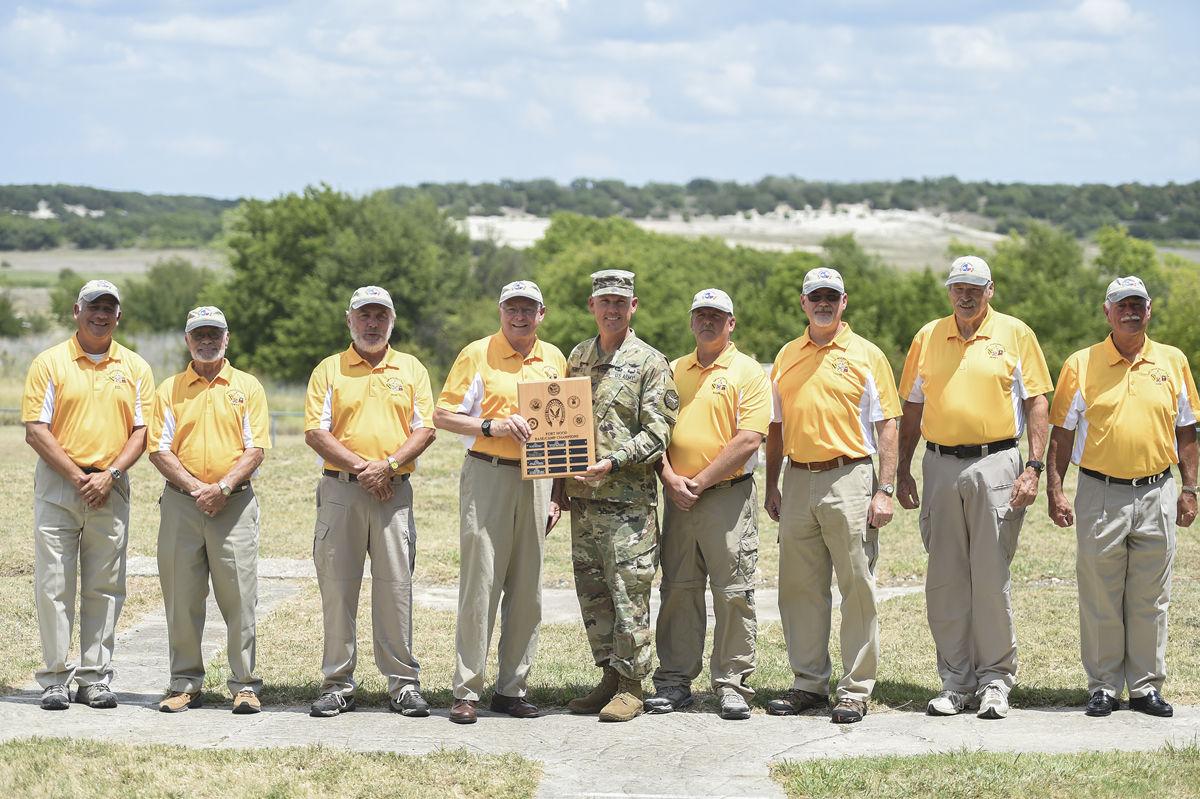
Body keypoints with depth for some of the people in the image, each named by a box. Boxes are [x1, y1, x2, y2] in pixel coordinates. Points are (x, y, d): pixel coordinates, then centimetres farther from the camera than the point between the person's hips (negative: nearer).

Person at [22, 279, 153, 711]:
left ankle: (95, 679, 9)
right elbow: (36, 430, -5)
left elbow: (141, 431, 6)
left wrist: (110, 474, -9)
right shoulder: (49, 363, 1)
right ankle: (55, 679, 2)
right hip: (58, 485, -2)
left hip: (111, 490, 2)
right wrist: (79, 477, -11)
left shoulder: (135, 368, 9)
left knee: (105, 589, 4)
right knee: (54, 585, -3)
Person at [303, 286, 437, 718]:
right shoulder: (329, 370, 9)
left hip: (394, 491, 0)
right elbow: (315, 433, -1)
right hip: (340, 490, 0)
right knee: (337, 587, 0)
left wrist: (389, 464, -11)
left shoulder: (411, 369, 13)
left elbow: (425, 429, 5)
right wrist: (362, 467, -11)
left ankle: (403, 683, 4)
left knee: (396, 586, -2)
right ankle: (337, 683, 7)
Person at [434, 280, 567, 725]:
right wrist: (491, 427, -17)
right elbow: (443, 415, -2)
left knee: (527, 587, 5)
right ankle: (466, 691, -3)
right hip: (488, 476, -4)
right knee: (480, 583, -7)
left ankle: (513, 688, 13)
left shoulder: (555, 360, 13)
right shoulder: (477, 355, 0)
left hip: (536, 480, 4)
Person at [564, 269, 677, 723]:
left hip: (628, 498, -6)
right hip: (582, 496, 6)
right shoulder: (578, 358, 15)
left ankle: (631, 686, 1)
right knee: (592, 591, 9)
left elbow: (657, 431, -9)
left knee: (629, 591, -5)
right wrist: (559, 491, 15)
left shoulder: (650, 363, -2)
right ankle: (610, 676, 18)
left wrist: (614, 462, -20)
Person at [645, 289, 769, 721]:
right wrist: (671, 479, -6)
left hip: (728, 495, -5)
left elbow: (747, 441, -10)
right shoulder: (675, 371, 15)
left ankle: (732, 685, 2)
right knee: (678, 590, 7)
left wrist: (699, 482, -12)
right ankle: (674, 682, 13)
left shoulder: (748, 373, -1)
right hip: (678, 500, 5)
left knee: (733, 594, -3)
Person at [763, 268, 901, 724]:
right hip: (798, 481, 4)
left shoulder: (866, 355, 1)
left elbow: (886, 426, -1)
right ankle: (809, 683, 16)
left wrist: (885, 490, -9)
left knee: (857, 588, -3)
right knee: (800, 588, 7)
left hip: (849, 478, -4)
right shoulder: (786, 357, 14)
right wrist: (771, 486, 13)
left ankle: (856, 690, 1)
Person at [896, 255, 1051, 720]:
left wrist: (1034, 467, -8)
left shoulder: (1015, 334, 2)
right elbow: (912, 408, 15)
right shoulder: (927, 337, 11)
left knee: (991, 577, -3)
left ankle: (995, 681, 6)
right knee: (944, 581, 5)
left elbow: (1036, 402, 1)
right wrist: (902, 471, 9)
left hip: (996, 464, -3)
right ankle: (955, 682, 13)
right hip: (941, 467, 3)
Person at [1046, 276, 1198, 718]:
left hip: (1156, 495, 2)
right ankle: (1104, 687, 11)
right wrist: (1054, 490, -3)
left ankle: (1146, 686, 15)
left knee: (1150, 598, 6)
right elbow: (1062, 432, 4)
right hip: (1100, 495, -1)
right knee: (1100, 598, 2)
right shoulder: (1081, 365, 2)